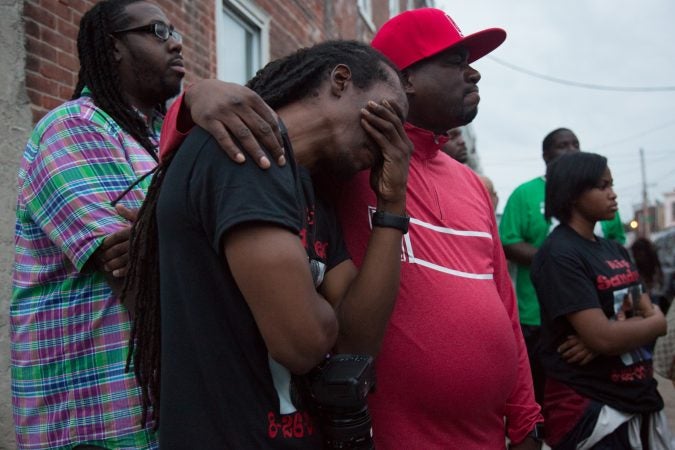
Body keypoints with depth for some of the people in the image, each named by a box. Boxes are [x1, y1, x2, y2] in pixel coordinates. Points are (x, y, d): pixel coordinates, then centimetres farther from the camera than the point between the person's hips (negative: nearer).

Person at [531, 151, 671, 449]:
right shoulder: (559, 255, -16)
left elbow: (650, 314, 4)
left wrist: (621, 331, -17)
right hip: (589, 408, -8)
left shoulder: (615, 250, 10)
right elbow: (602, 337, -23)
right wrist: (658, 323, -5)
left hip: (640, 399, 8)